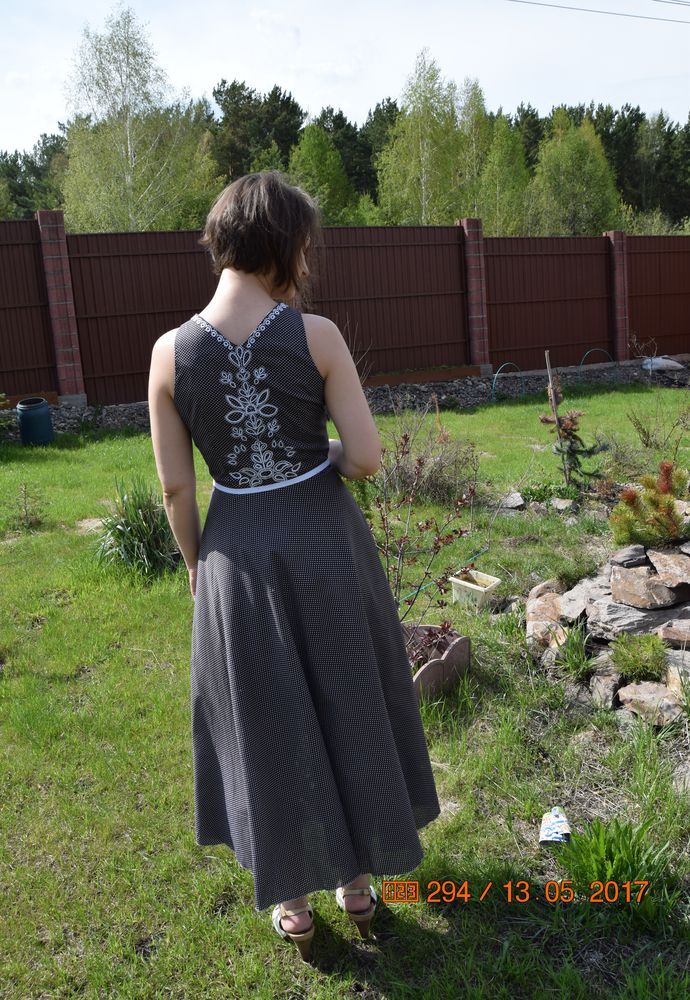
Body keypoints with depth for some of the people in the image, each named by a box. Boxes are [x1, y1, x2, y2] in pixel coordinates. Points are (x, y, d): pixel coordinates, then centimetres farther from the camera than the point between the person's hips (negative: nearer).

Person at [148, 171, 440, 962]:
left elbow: (175, 487, -5)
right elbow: (367, 456, -13)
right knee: (347, 707, 20)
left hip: (238, 554, 1)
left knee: (269, 722, 17)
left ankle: (292, 899, 34)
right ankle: (357, 880, 38)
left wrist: (194, 560, 11)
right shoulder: (317, 335, -15)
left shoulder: (171, 352, -10)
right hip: (325, 541, -1)